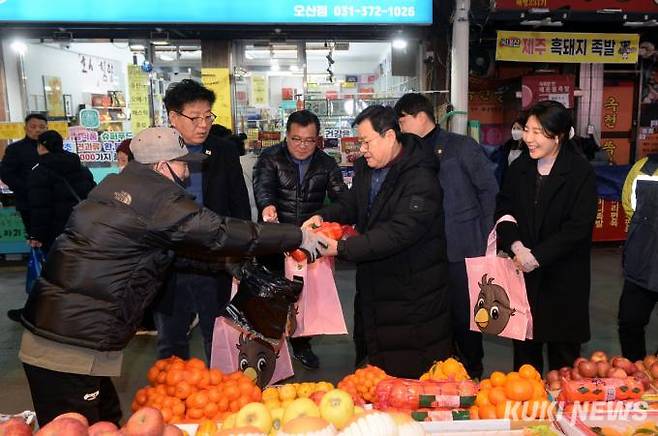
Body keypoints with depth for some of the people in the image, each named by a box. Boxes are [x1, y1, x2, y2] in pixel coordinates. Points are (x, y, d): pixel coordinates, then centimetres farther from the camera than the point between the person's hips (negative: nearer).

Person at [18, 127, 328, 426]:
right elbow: (220, 232, -14)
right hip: (74, 346, -9)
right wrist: (297, 236, -5)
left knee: (107, 422, 18)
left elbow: (173, 244, 18)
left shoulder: (117, 185, 13)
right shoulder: (159, 196, -15)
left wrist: (227, 259, 20)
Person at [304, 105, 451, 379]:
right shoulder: (366, 167, 3)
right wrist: (324, 217, -7)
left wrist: (341, 248, -32)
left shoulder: (420, 180, -24)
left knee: (413, 372, 6)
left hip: (413, 292, -8)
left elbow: (397, 233, -32)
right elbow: (351, 204, 15)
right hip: (373, 282, 8)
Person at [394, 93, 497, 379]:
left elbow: (489, 189, -3)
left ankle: (472, 373, 27)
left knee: (463, 313, 6)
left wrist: (484, 235, -3)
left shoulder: (461, 147, -5)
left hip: (463, 249, -5)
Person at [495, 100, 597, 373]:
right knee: (524, 341, 13)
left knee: (563, 345, 9)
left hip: (564, 276, -4)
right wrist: (515, 245, -13)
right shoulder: (520, 167, 4)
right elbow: (503, 209, 4)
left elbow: (579, 226, -14)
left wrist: (538, 256, -17)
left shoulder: (581, 172, -10)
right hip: (523, 269, 4)